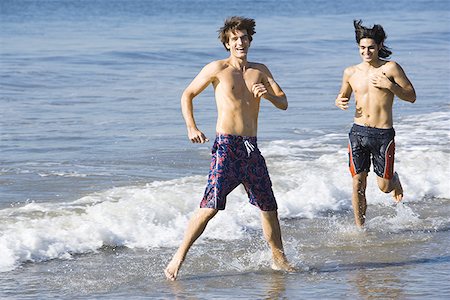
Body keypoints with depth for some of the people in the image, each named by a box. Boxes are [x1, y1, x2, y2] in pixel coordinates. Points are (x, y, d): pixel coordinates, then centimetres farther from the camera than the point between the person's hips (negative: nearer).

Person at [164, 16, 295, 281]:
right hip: (226, 146, -5)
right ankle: (179, 258, -10)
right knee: (211, 206, -16)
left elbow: (284, 104, 12)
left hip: (251, 149, 5)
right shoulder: (218, 69, 0)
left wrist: (268, 94, -10)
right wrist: (192, 127, -3)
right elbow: (188, 95, 8)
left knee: (269, 206, 9)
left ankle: (279, 259, 25)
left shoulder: (260, 71, 12)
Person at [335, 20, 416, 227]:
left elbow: (411, 97, -1)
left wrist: (390, 85, -17)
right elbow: (343, 96, 22)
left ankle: (394, 179, 39)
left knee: (384, 186, 3)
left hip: (383, 134, -2)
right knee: (358, 185, 1)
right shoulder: (351, 72, 6)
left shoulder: (390, 68, -4)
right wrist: (339, 102, -2)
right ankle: (360, 228, 13)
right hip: (358, 132, 2)